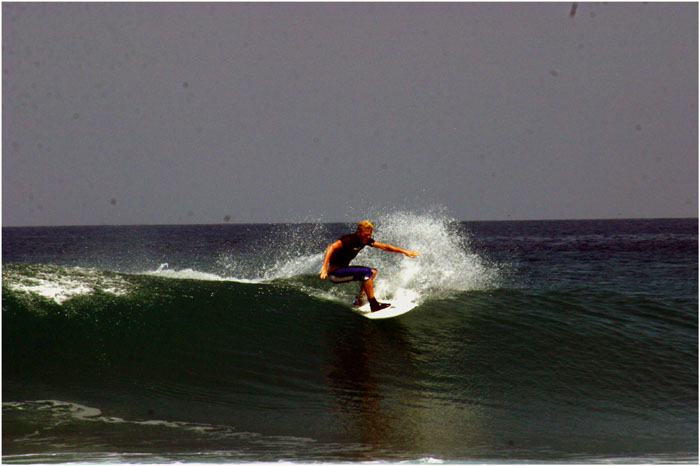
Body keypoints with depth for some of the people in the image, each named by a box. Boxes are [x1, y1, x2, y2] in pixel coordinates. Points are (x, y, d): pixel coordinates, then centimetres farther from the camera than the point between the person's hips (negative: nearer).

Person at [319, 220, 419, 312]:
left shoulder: (365, 240, 2)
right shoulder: (349, 239, -23)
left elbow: (384, 246, 8)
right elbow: (331, 247, -37)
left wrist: (404, 251, 6)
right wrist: (324, 266, -49)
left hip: (343, 270, 9)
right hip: (335, 273, -9)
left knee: (373, 272, 14)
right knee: (366, 272, -23)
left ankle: (359, 298, 3)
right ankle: (374, 305, -22)